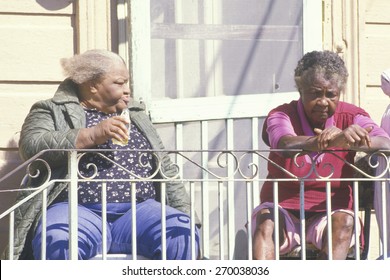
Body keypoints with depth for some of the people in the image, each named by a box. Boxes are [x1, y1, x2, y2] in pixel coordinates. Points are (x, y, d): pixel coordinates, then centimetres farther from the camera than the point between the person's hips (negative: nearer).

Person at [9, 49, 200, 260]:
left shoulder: (136, 115, 27)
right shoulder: (53, 112, 13)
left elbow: (166, 170, 25)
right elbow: (31, 146, -8)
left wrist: (186, 215, 10)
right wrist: (92, 135, -15)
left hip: (138, 210, 4)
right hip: (77, 209, -4)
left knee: (182, 236, -26)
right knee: (58, 244, -38)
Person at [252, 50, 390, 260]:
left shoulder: (351, 118, 1)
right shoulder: (281, 115, -4)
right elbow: (286, 144, -30)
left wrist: (347, 140, -42)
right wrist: (334, 140, -50)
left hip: (329, 213, 1)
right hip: (283, 212, -1)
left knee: (345, 222, -31)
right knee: (265, 219, -31)